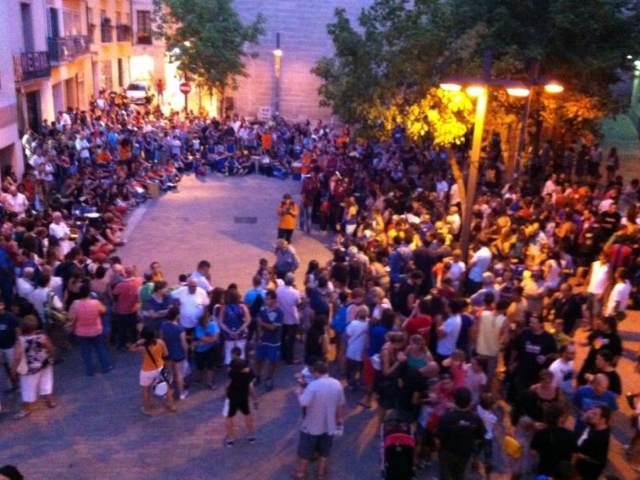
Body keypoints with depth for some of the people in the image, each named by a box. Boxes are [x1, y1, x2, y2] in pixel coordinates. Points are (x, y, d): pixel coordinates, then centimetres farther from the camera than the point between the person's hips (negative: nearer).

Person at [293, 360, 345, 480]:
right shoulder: (337, 384, -6)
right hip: (329, 425, 4)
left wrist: (299, 393, -11)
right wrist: (339, 420, 17)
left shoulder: (313, 385, -24)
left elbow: (303, 403, -30)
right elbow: (341, 405, 3)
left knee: (305, 449, 16)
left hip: (312, 426, -4)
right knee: (324, 450, 22)